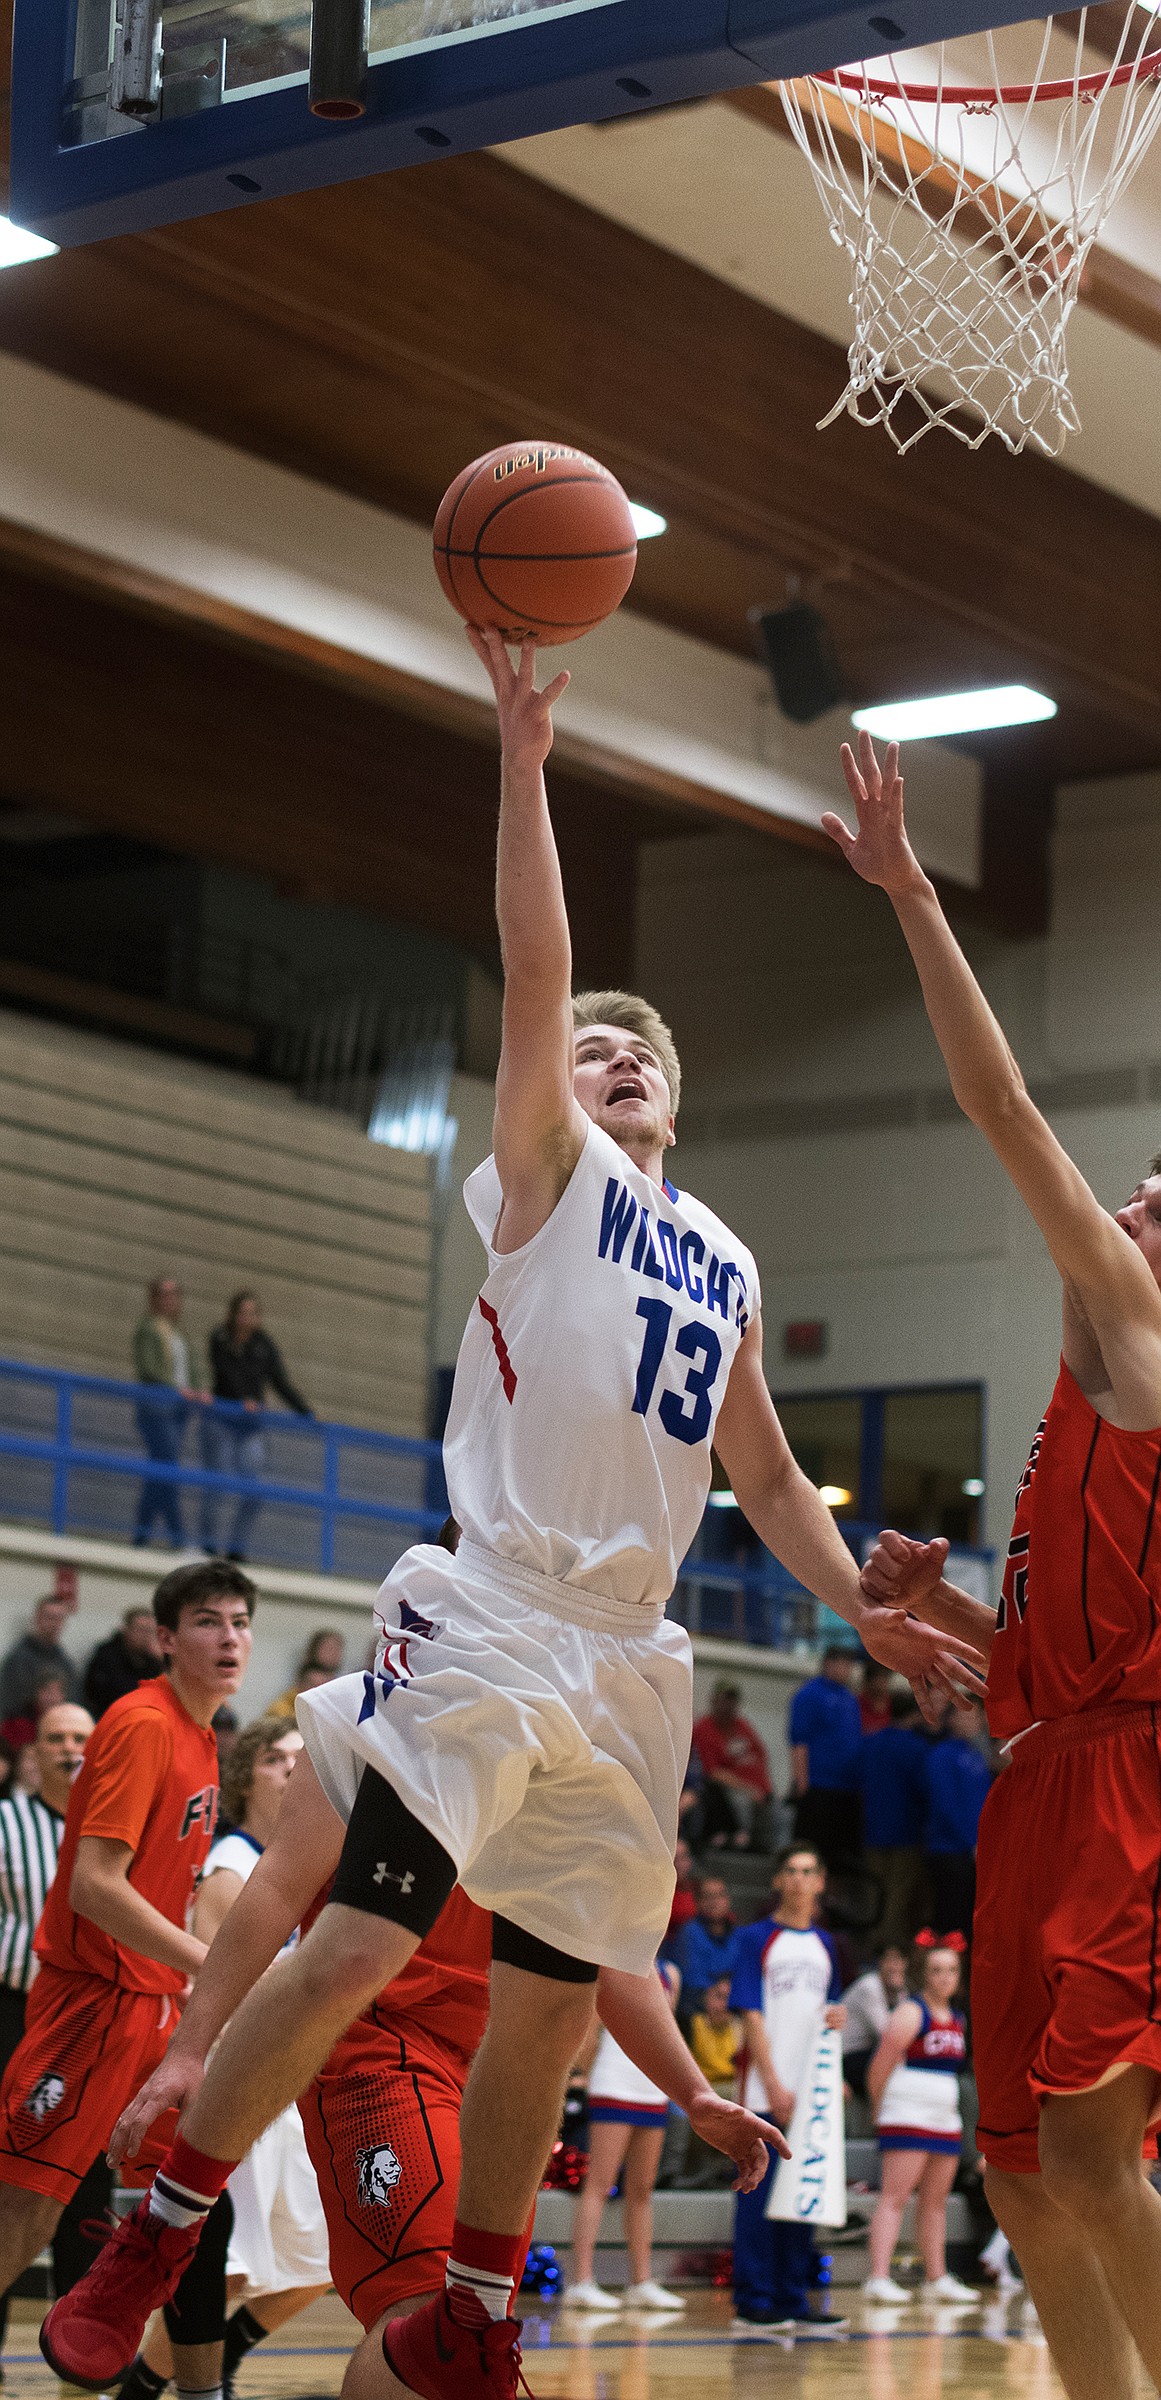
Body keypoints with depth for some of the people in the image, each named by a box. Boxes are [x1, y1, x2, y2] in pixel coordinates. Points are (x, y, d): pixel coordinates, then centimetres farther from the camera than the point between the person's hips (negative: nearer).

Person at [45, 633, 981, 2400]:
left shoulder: (727, 1269, 21)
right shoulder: (548, 1174, 6)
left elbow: (766, 1481, 27)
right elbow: (535, 973, -8)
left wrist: (865, 1611, 13)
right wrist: (525, 757, -14)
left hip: (626, 1666, 6)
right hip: (488, 1632, -6)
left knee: (555, 2000, 8)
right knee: (359, 1942, -15)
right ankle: (145, 2249, -2)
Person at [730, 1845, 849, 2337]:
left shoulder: (824, 1945, 16)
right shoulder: (756, 1938, -1)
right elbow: (751, 2015, -7)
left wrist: (837, 2017, -3)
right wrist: (773, 2084, -15)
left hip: (812, 2090, 6)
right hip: (766, 2090, -6)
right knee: (760, 2195, -5)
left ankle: (791, 2303, 12)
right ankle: (753, 2303, -2)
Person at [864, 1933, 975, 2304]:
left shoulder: (958, 2020, 14)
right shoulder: (911, 2013, -9)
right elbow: (879, 2068, -10)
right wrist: (880, 2109, 0)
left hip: (946, 2120, 8)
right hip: (907, 2119, -8)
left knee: (935, 2200, 11)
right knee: (895, 2196, -13)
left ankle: (937, 2278, 17)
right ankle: (879, 2277, -18)